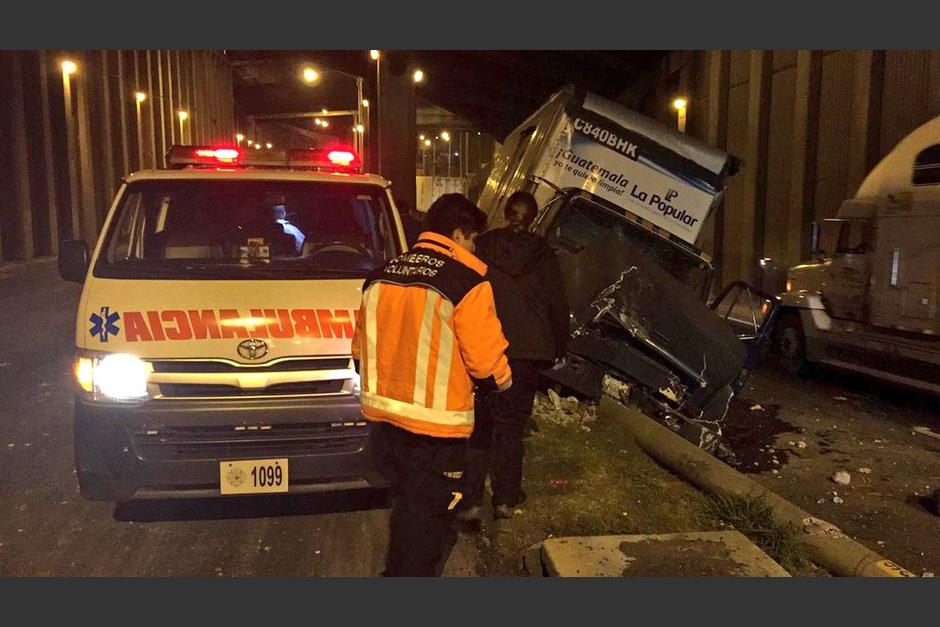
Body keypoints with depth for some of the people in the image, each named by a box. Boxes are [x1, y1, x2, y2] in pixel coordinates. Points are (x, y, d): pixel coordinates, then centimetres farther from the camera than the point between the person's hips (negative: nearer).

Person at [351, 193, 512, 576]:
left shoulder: (380, 276, 6)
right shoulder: (466, 283, -14)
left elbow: (360, 353, 11)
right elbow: (486, 362, -15)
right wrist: (503, 381, 7)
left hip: (384, 419, 7)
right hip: (434, 428, -7)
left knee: (406, 507, 26)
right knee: (425, 518, 10)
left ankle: (398, 569, 45)